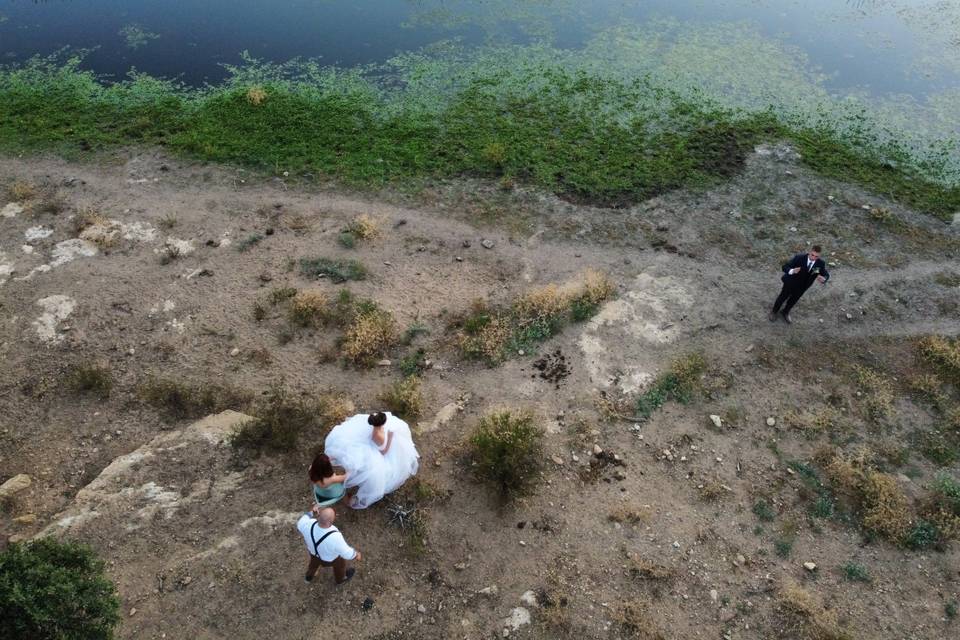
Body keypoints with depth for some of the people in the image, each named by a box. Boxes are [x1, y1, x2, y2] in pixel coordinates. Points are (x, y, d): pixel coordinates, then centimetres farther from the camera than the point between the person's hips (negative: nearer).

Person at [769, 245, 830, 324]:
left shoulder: (821, 263, -25)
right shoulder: (799, 257, -32)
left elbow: (826, 275, -14)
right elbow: (784, 266, -29)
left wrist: (823, 279, -39)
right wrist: (792, 271, -52)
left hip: (802, 286, 3)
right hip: (791, 282, -3)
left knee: (793, 300, 26)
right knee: (783, 297, 21)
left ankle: (785, 313, 55)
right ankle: (774, 311, 49)